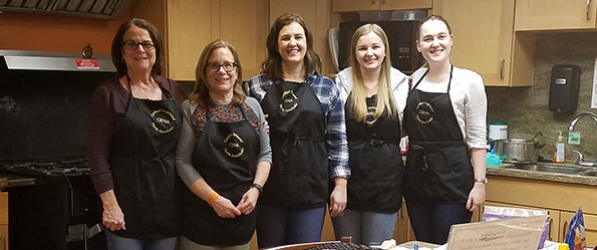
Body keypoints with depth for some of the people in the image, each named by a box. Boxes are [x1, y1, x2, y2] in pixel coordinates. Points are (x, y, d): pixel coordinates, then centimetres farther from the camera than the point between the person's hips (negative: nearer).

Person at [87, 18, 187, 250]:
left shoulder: (173, 90, 7)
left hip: (168, 204, 4)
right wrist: (110, 204, -14)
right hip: (127, 206, -4)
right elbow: (97, 153, -9)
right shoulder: (109, 93, -5)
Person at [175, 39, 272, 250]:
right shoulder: (191, 109, -5)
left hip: (242, 213, 4)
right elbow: (183, 162, -9)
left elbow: (265, 153, 8)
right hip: (202, 215, -3)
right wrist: (213, 198, -15)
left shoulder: (252, 107, 5)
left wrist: (256, 188, -7)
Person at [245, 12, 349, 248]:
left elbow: (337, 141, 3)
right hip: (269, 191, 1)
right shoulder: (256, 86, 2)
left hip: (311, 192, 0)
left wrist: (340, 185, -1)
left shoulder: (327, 87, 2)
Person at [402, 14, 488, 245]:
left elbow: (477, 138, -7)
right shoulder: (414, 79, 8)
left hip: (452, 177, -5)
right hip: (416, 175, 5)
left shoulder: (469, 81, -7)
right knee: (423, 245, 14)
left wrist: (479, 182, -10)